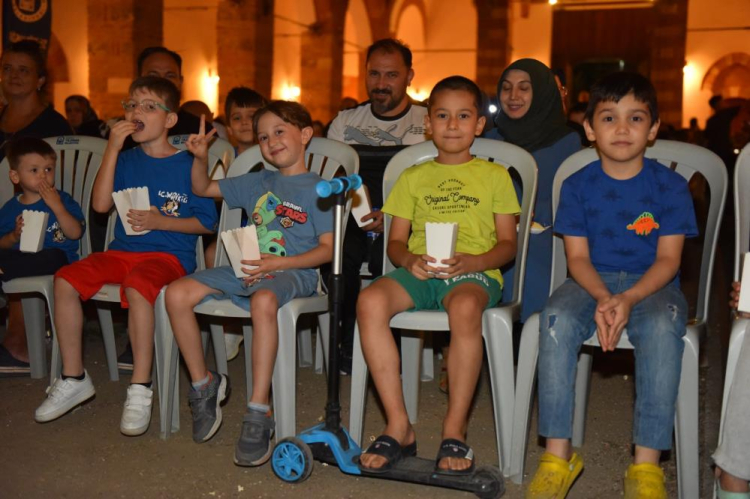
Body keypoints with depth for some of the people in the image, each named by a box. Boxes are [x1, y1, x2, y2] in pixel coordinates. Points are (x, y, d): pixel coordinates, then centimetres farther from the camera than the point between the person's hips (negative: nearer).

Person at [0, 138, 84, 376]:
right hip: (20, 261, 3)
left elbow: (75, 233, -7)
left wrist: (56, 206, -13)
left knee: (54, 257, -39)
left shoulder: (63, 200, 7)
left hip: (58, 260, -3)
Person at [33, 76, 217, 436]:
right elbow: (101, 204, -4)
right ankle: (73, 379, -2)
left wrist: (159, 221, -13)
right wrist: (112, 149, -8)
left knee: (137, 285, -36)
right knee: (66, 279, -15)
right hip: (123, 249, 5)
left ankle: (140, 389, -27)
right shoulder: (126, 160, 10)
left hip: (170, 254, -5)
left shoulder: (188, 166, -2)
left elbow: (207, 223, -1)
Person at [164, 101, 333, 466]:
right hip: (247, 268, 6)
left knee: (263, 300, -41)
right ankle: (203, 384, 2)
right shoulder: (257, 183, 20)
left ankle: (259, 412, -35)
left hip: (293, 271, -6)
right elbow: (202, 189, 30)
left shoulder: (317, 189, 2)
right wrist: (200, 158, 9)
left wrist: (277, 263, -19)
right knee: (177, 294, -13)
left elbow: (327, 248, -7)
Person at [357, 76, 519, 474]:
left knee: (465, 307, -39)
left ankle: (455, 430, -24)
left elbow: (507, 244, 7)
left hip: (475, 274, -2)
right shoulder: (413, 177, 19)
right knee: (370, 300, -30)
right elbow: (395, 242, 14)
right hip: (419, 273, 3)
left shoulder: (495, 176, 13)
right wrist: (410, 259, -10)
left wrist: (472, 261, -14)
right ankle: (398, 427, -22)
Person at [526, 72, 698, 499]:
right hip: (593, 283, 1)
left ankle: (647, 463, -27)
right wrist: (603, 299, -22)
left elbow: (668, 259, -6)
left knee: (663, 326, -35)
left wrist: (628, 299, -23)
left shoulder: (671, 186, -1)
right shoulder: (578, 186, 2)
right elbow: (578, 258, -1)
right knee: (556, 318, -31)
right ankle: (558, 455, -24)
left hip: (651, 284, -1)